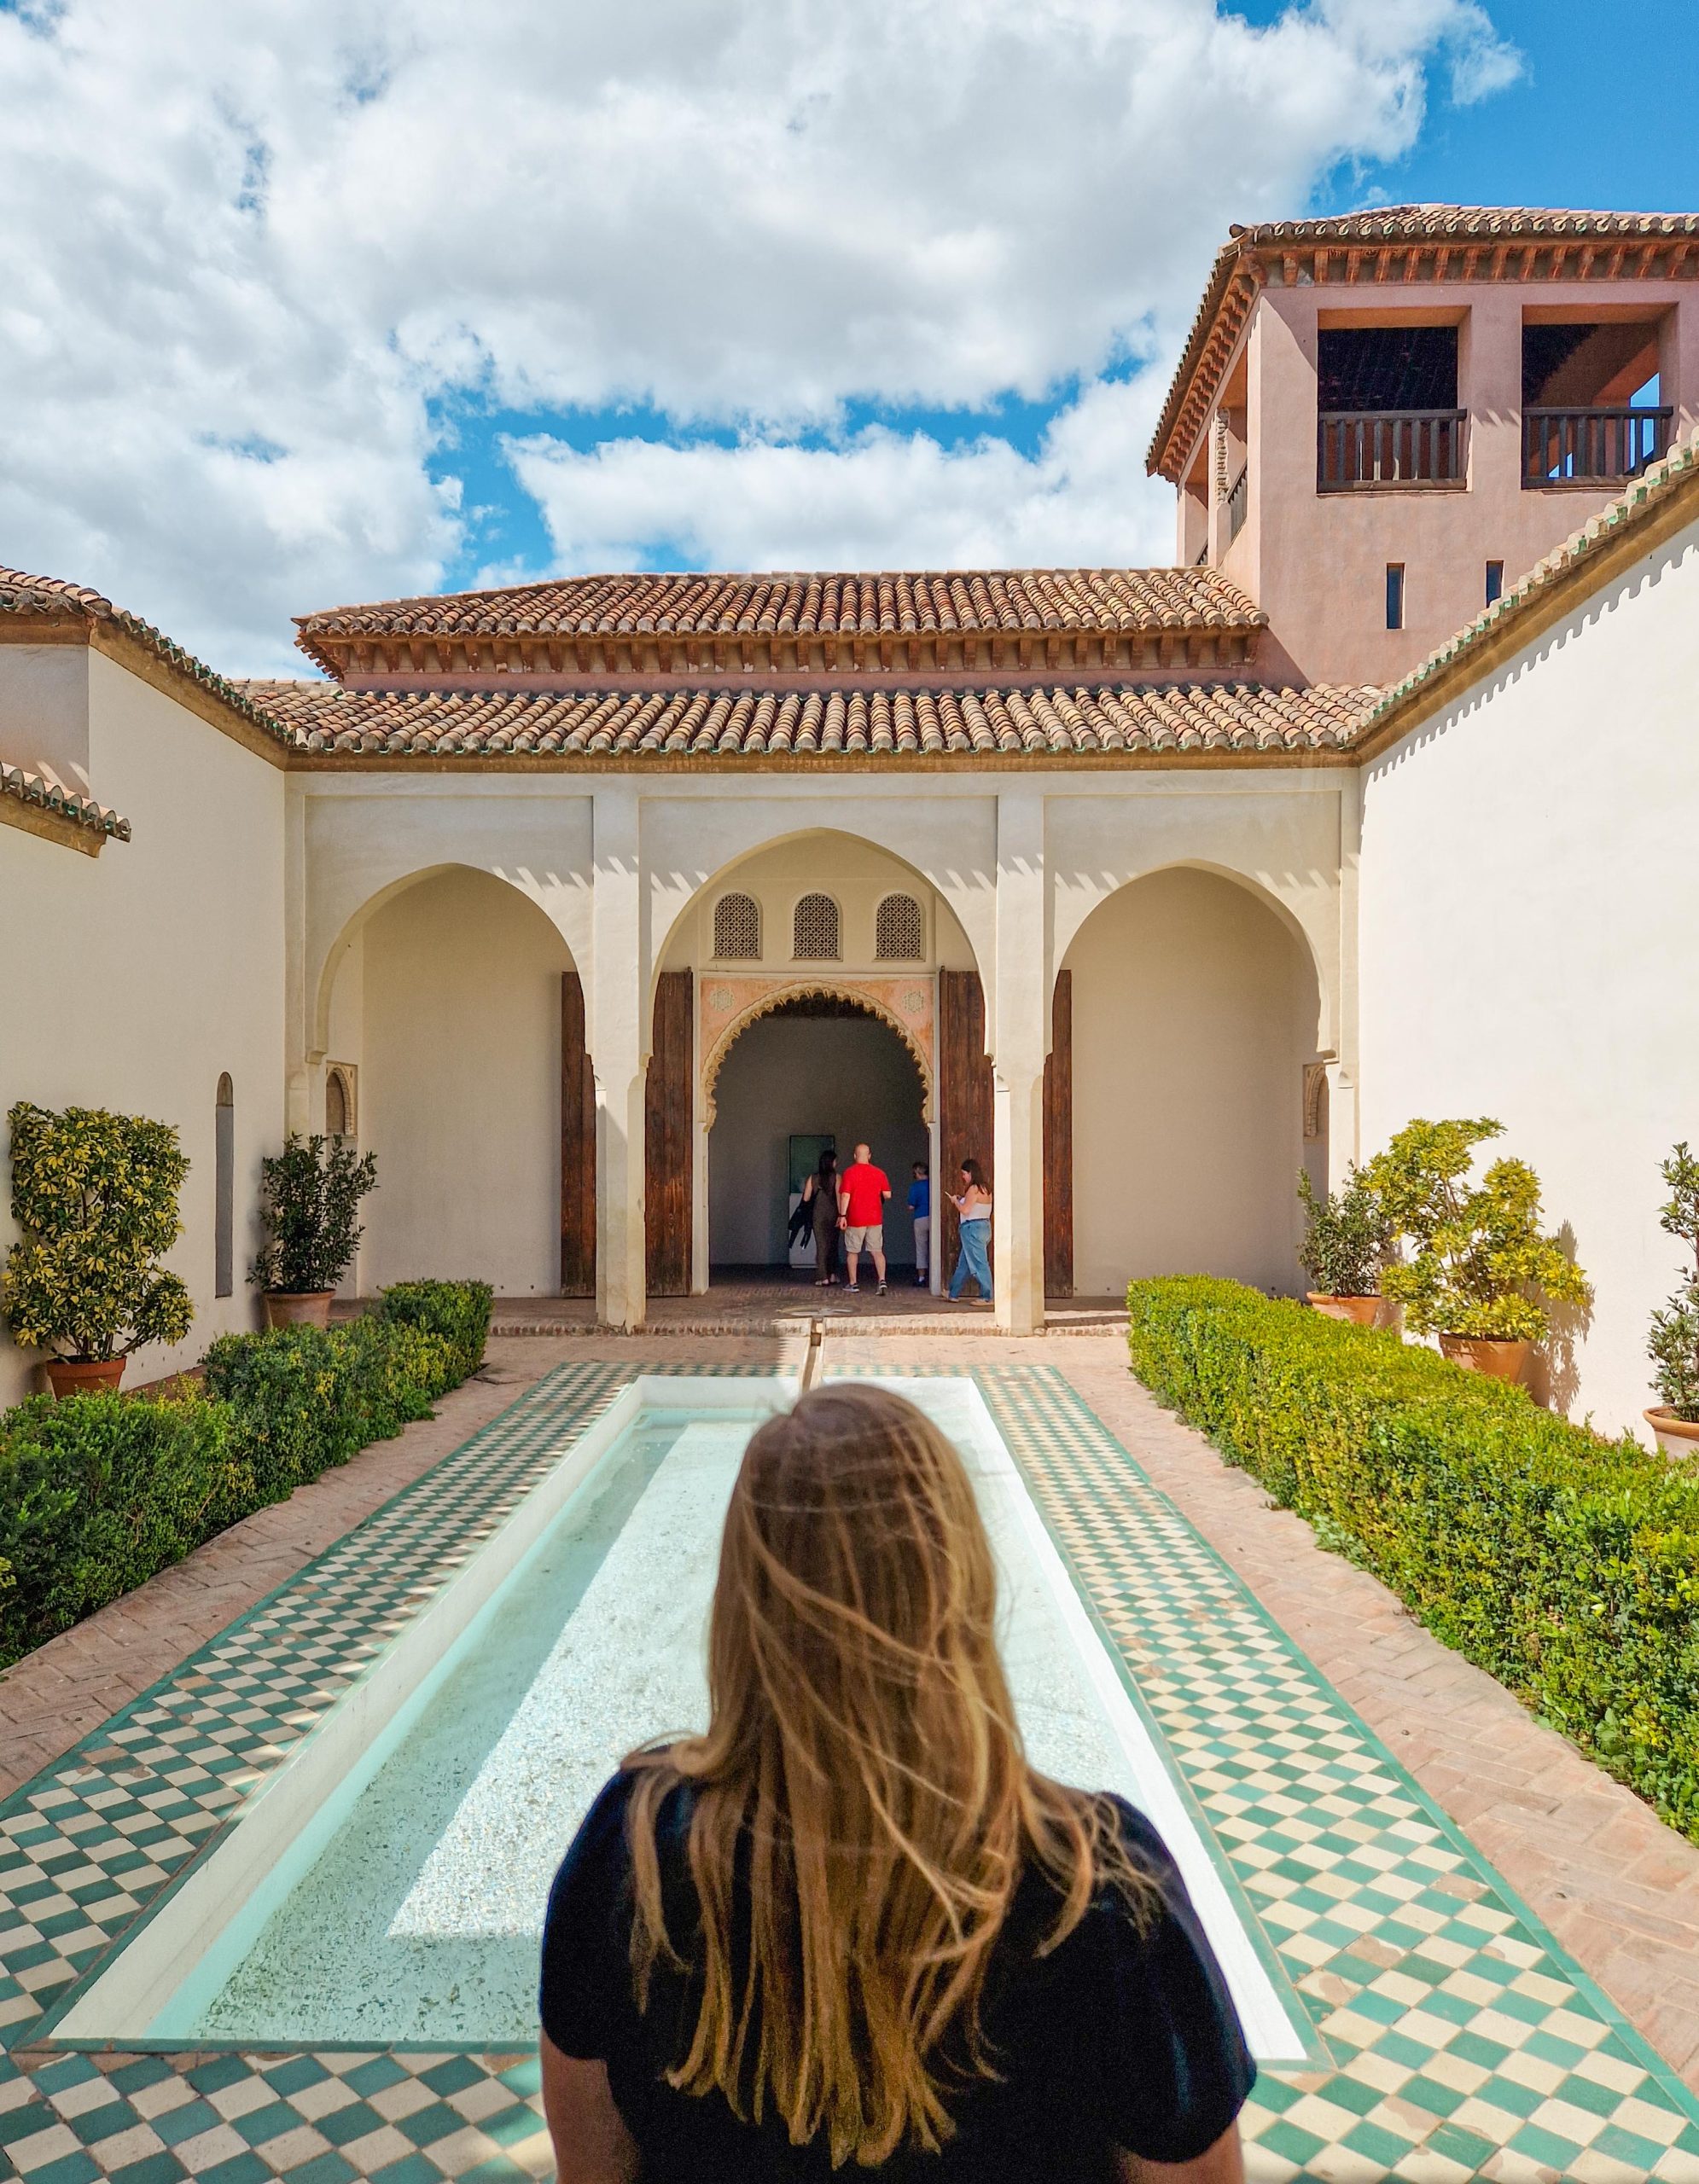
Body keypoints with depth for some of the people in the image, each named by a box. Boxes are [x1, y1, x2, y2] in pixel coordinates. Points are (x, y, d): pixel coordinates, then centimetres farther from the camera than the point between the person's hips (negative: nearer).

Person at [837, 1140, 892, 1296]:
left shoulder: (849, 1172, -7)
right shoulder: (879, 1173, 1)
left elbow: (845, 1195, -13)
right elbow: (887, 1195, 1)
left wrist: (842, 1215, -10)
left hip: (855, 1218, -2)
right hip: (875, 1218, 2)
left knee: (853, 1251, 10)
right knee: (877, 1251, 5)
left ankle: (853, 1283, 15)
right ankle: (882, 1280, -9)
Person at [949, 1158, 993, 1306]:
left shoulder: (974, 1189, -15)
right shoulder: (984, 1188, 13)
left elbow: (965, 1210, -18)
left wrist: (955, 1201, -2)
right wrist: (962, 1198, 13)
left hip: (973, 1228, -10)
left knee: (979, 1263, -6)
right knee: (963, 1263, 16)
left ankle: (986, 1297, -4)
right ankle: (953, 1294, 24)